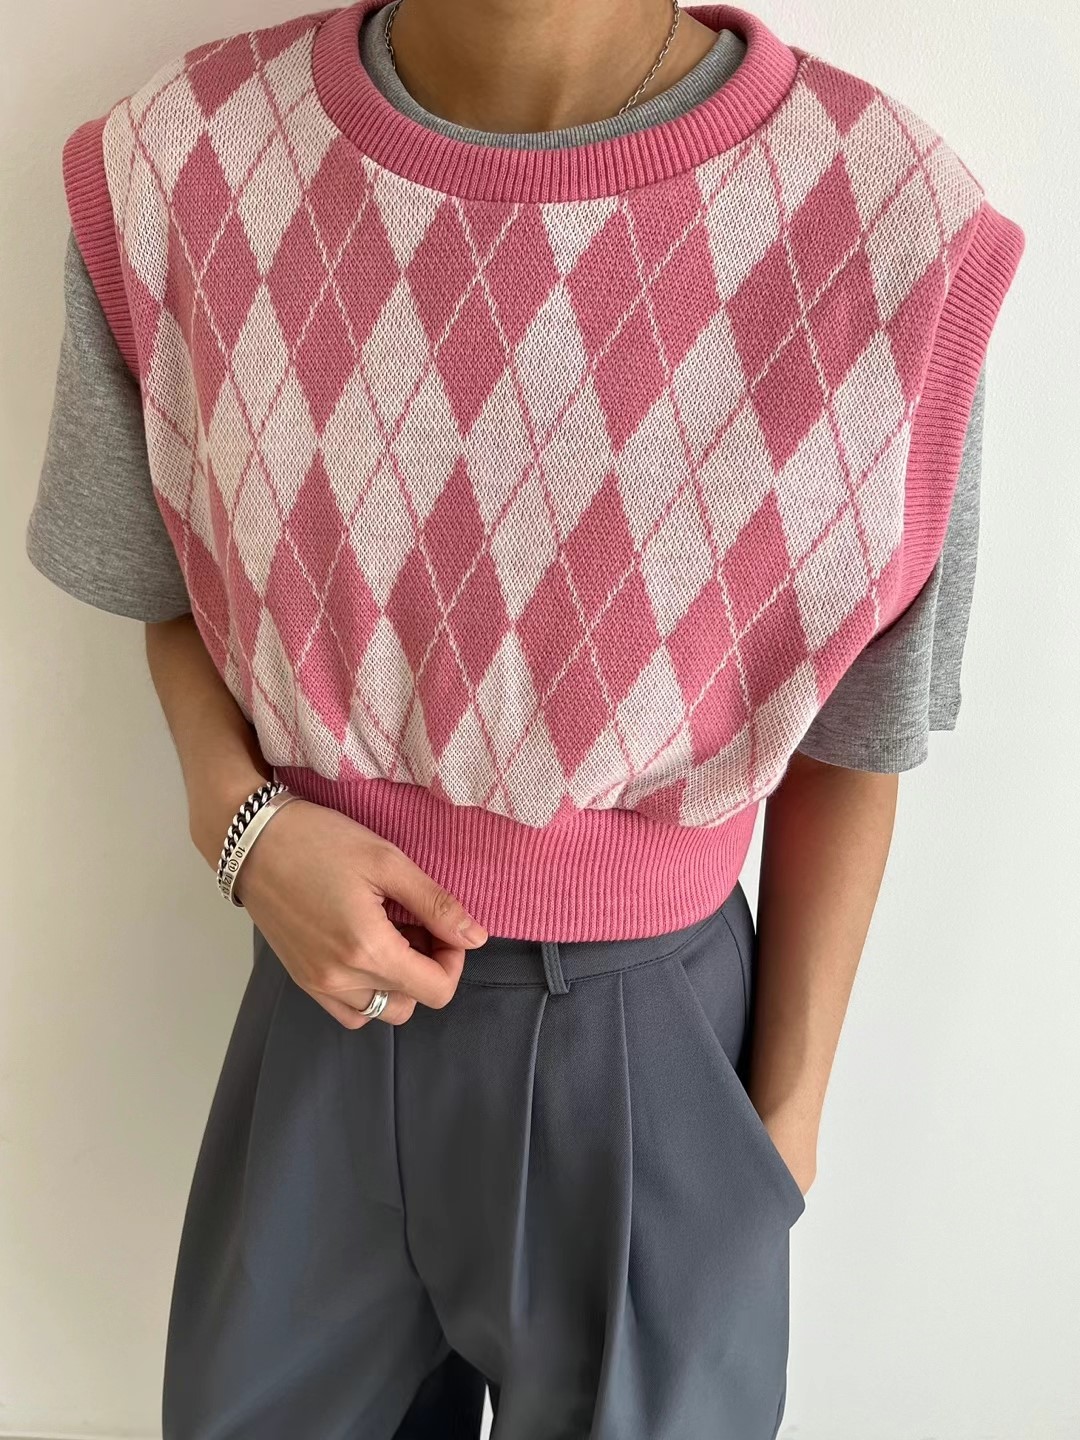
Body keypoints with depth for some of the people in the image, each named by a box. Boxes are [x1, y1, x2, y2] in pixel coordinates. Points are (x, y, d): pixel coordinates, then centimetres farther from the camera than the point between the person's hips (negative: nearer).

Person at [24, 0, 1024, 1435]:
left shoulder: (889, 229, -20)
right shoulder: (183, 165, -12)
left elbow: (848, 743, -7)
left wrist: (788, 1111, 0)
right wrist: (237, 814, -14)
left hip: (652, 1034, -2)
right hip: (332, 995, 3)